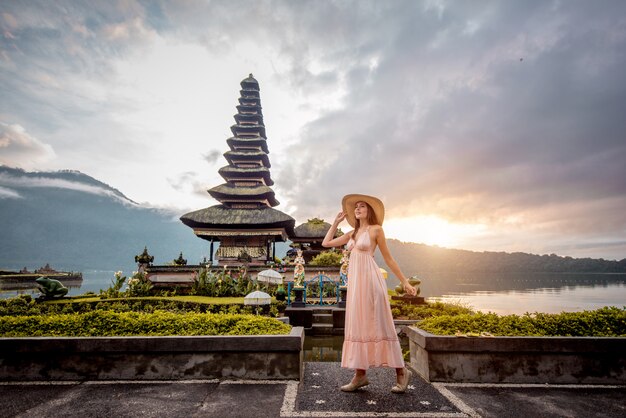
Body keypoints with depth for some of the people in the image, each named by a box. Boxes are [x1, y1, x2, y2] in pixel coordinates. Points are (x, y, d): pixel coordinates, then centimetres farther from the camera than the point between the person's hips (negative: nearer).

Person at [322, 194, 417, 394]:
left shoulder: (376, 229, 0)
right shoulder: (352, 233, 17)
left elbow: (388, 258, 2)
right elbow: (326, 243, 18)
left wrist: (405, 282, 2)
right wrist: (337, 221, 19)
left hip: (370, 279, -6)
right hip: (354, 281, 7)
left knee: (379, 325, -2)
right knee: (358, 325, 7)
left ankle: (401, 371, 13)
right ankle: (360, 374, 14)